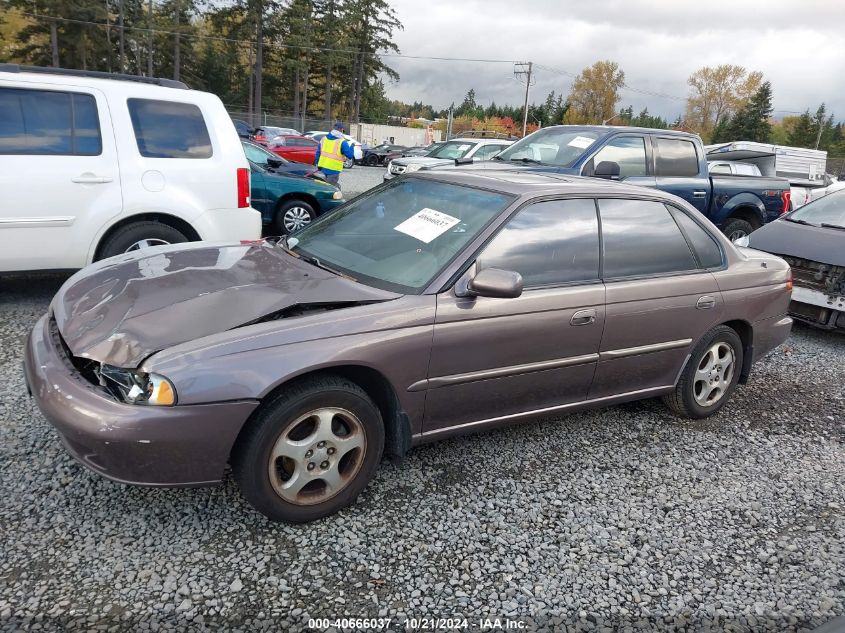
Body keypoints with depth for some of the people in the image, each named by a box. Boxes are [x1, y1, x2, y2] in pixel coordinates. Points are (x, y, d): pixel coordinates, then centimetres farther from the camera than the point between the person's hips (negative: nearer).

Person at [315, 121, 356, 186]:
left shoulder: (324, 138, 8)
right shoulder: (342, 142, -10)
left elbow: (318, 152, 13)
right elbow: (350, 155, -10)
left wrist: (317, 163, 22)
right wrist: (352, 146, 9)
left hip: (323, 168, 7)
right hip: (333, 169, -7)